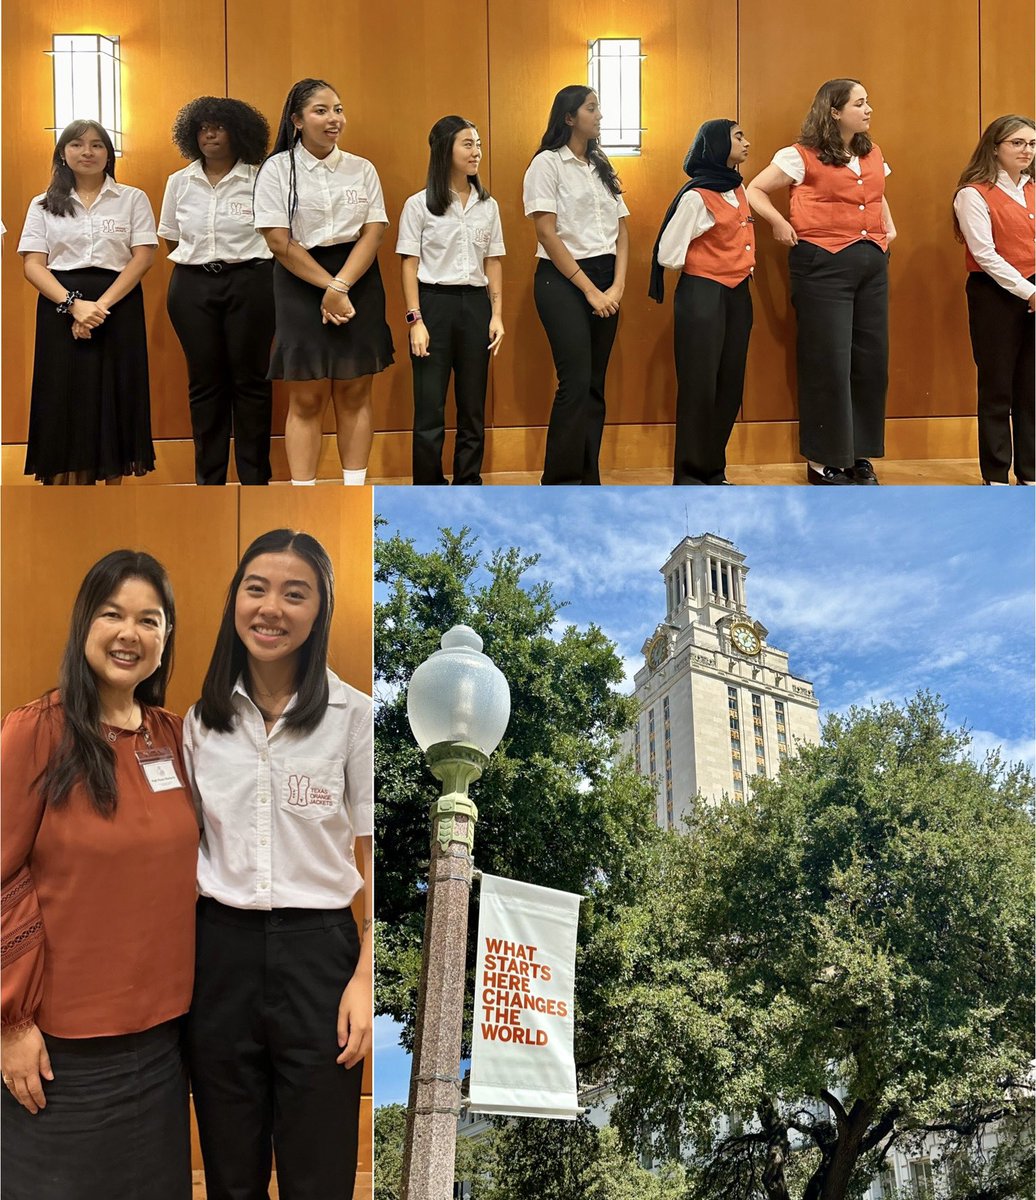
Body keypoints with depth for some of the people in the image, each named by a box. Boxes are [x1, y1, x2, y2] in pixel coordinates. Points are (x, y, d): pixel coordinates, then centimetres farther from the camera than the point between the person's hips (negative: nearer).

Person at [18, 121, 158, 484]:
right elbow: (32, 264, 2)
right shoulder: (44, 204, 10)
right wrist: (74, 304, -16)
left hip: (119, 306, -1)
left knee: (115, 397, -1)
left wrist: (102, 304, -16)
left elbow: (144, 257, -3)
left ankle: (114, 477, 4)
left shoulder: (133, 199, 7)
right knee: (65, 398, -2)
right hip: (61, 307, 1)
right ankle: (70, 478, 1)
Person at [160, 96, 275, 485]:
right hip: (192, 286, 3)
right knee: (205, 383, 6)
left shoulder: (259, 180, -2)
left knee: (251, 380, 1)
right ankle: (208, 478, 12)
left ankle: (255, 476, 9)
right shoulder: (179, 182, 8)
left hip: (248, 284, -3)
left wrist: (245, 265, -1)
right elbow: (171, 241, 15)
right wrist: (200, 263, 7)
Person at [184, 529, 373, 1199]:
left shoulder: (355, 716, -5)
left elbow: (375, 858, -2)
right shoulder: (203, 719, 6)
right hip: (221, 949, 3)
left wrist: (365, 979, -9)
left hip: (317, 949, -3)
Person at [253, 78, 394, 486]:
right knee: (306, 400, -2)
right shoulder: (277, 169, -1)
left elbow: (373, 233, -1)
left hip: (358, 281, 3)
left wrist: (341, 287, -15)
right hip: (301, 285, -2)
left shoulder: (362, 169, 7)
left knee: (354, 395, 5)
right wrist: (328, 288, -15)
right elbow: (279, 241, -8)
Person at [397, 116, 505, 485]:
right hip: (434, 303, -3)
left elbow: (493, 263, 11)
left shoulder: (488, 205, 10)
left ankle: (468, 487, 16)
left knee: (473, 406, 7)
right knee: (429, 407, -3)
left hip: (475, 304, 4)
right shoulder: (419, 205, -1)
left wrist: (497, 314, 3)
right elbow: (410, 265, -3)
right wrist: (415, 320, -10)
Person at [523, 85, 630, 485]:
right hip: (563, 279, -6)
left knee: (595, 385, 5)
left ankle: (588, 481, 10)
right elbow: (547, 233, -11)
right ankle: (560, 483, -5)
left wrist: (617, 286, -3)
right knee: (576, 382, -13)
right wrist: (589, 289, -12)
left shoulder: (602, 167, 16)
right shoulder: (548, 164, -3)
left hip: (605, 281, 6)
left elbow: (621, 230, 12)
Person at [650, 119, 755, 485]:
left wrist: (742, 266, 9)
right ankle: (690, 476, 3)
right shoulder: (697, 196, -12)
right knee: (700, 387, -5)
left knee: (730, 386, 8)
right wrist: (706, 264, 2)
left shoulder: (738, 189, 11)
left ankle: (714, 472, 17)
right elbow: (668, 255, -13)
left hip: (738, 295, 8)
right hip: (703, 296, -7)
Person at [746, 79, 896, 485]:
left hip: (872, 263, 6)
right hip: (823, 264, -6)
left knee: (871, 359, 7)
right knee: (828, 363, -3)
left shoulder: (873, 154, 15)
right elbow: (755, 190, -2)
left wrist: (889, 226, 16)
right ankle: (823, 460, 7)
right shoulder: (802, 156, -5)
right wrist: (780, 224, -14)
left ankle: (859, 454, 19)